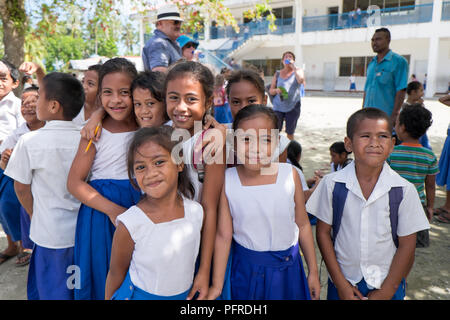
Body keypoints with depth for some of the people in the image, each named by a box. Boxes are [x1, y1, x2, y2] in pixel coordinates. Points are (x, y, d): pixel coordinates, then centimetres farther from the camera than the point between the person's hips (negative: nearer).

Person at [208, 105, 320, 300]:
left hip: (287, 267, 1)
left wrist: (313, 271, 6)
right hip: (246, 269, 0)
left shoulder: (290, 175, -13)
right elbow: (223, 236, -9)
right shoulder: (227, 181, -14)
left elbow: (303, 225, -2)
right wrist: (217, 285, -4)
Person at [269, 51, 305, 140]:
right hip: (278, 106, 1)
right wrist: (276, 90, -12)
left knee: (290, 133, 5)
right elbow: (270, 91, 10)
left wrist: (293, 67, -14)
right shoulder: (278, 74, 10)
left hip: (293, 107, -1)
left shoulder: (298, 71, 6)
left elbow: (300, 80, -17)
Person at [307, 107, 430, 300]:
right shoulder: (332, 184, -11)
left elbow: (407, 245, -5)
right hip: (342, 280, 0)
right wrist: (341, 284, -5)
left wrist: (385, 292, -5)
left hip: (388, 284, 0)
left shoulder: (404, 190, -11)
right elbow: (323, 232, -5)